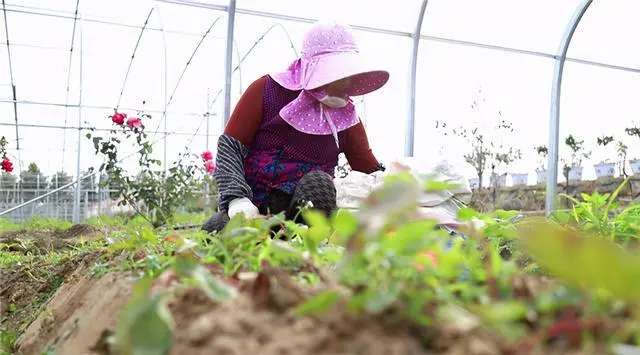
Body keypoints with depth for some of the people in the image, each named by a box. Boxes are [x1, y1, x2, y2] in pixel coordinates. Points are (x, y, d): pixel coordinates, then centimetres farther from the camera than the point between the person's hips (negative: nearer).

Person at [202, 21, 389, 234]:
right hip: (253, 208, -1)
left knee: (318, 183, -33)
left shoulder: (346, 115, 9)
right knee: (217, 231, -32)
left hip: (308, 207, 2)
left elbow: (372, 172, 11)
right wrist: (237, 199, -19)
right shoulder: (267, 90, 0)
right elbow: (230, 148, -2)